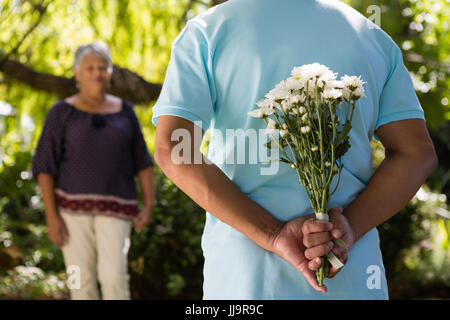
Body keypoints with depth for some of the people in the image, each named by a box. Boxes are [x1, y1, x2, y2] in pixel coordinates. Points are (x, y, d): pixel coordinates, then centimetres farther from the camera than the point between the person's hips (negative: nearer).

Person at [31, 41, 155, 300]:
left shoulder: (124, 111, 5)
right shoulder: (62, 113, -3)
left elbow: (142, 160, 8)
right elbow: (45, 166, -5)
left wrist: (149, 205, -2)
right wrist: (52, 216, -12)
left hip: (114, 208, 1)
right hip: (74, 203, -1)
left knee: (114, 275, -13)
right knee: (82, 278, 1)